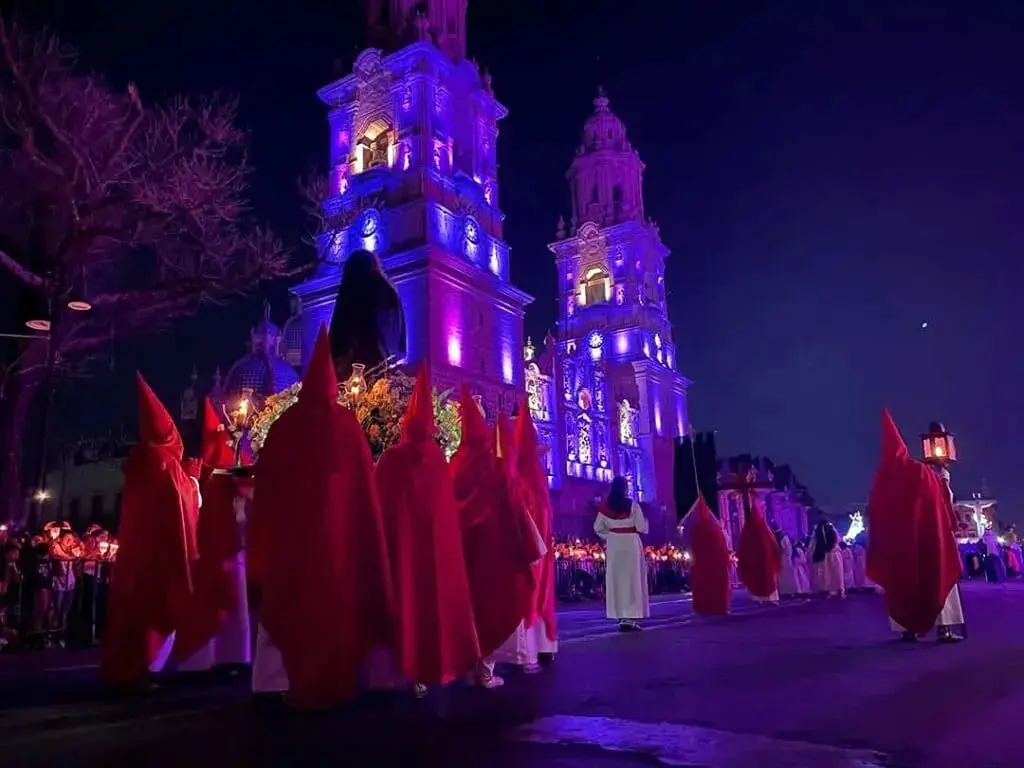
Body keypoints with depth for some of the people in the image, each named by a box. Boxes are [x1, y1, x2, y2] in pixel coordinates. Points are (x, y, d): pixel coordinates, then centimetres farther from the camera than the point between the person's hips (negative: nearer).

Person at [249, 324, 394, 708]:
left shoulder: (286, 424, -1)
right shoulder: (348, 424, -3)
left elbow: (265, 483, 3)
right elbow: (364, 485, 0)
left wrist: (264, 543, 11)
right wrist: (360, 536, 9)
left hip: (291, 531, 0)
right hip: (338, 530, 0)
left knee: (295, 607, 8)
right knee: (337, 603, 8)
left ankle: (303, 685, 12)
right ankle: (334, 684, 13)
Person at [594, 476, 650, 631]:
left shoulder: (605, 507, 2)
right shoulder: (632, 505, -9)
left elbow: (597, 528, 4)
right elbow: (641, 527, -9)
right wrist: (645, 521, 12)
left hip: (613, 545, 3)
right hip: (631, 544, -3)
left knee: (616, 581, 8)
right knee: (632, 580, 3)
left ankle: (621, 618, 9)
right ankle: (630, 618, -1)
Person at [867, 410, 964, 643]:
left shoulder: (882, 478, 2)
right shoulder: (921, 471, -4)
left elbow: (875, 516, 5)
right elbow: (944, 502, 0)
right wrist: (945, 484, 17)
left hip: (894, 541, 2)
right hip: (928, 536, -2)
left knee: (901, 581, 7)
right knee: (938, 577, 4)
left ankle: (908, 629, 4)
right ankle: (943, 628, -2)